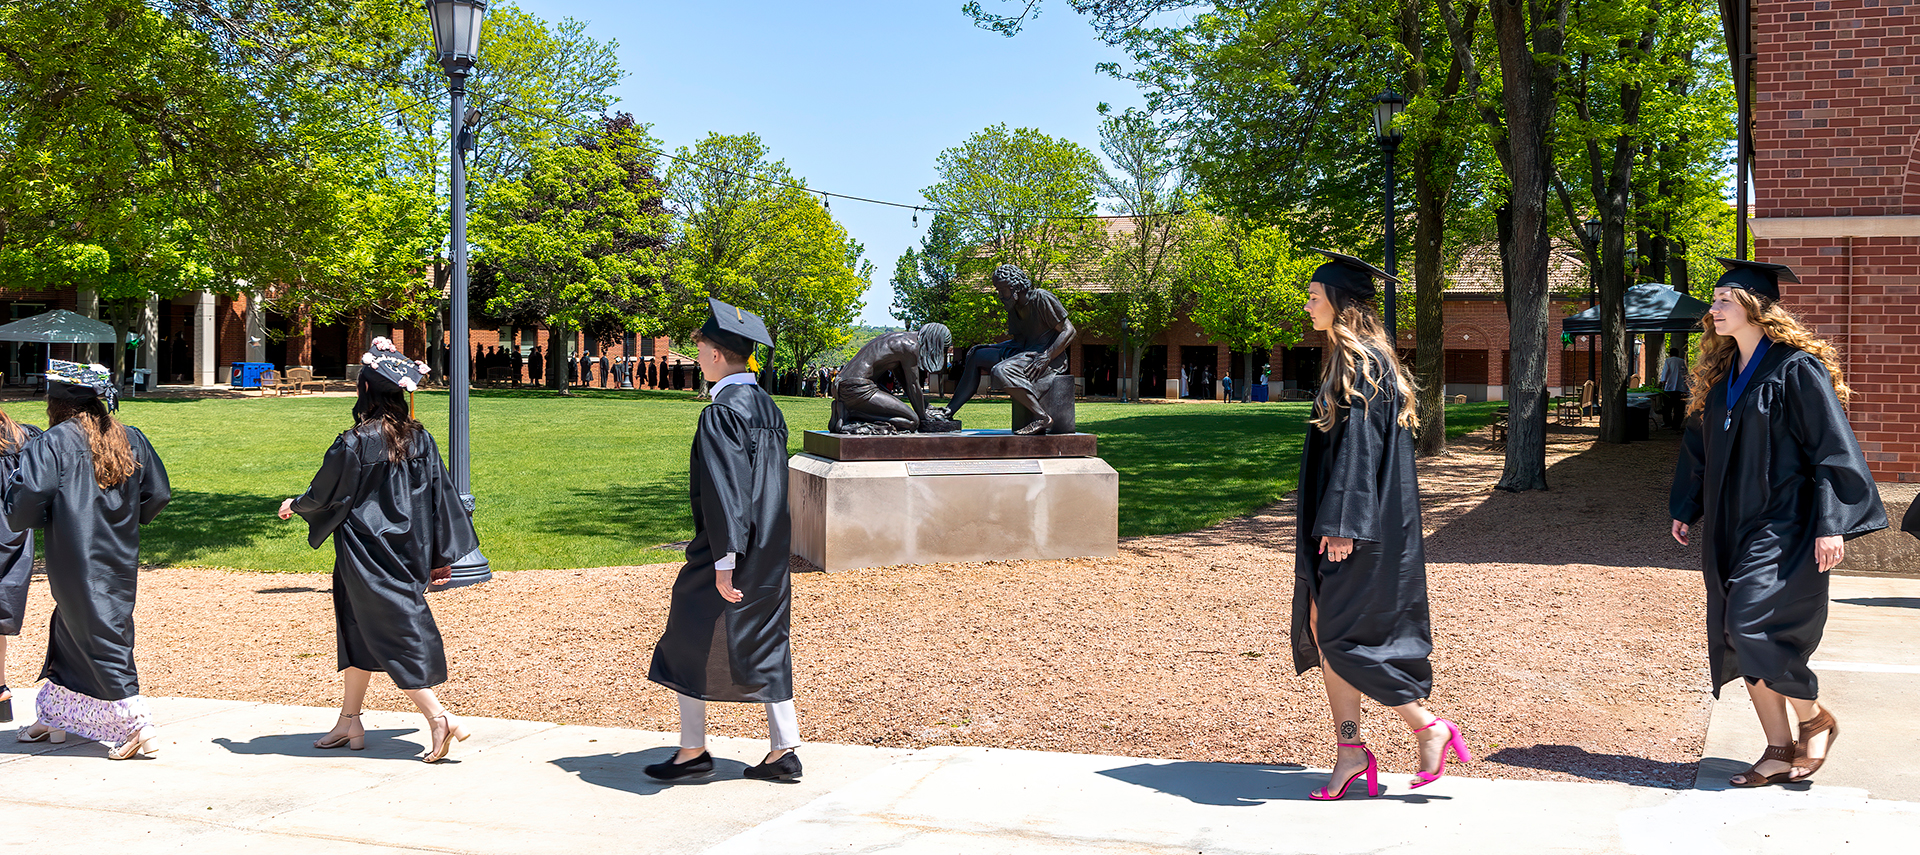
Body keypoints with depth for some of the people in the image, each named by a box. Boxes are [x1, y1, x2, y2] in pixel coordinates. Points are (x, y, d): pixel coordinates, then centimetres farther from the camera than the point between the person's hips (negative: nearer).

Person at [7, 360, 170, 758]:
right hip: (120, 558, 7)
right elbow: (157, 495, 7)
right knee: (68, 627, 21)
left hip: (78, 561, -6)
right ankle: (53, 717, 33)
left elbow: (24, 502, -18)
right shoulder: (130, 439, 5)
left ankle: (142, 727, -10)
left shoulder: (52, 444, -11)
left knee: (100, 639, -3)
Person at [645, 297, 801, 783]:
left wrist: (724, 561, -21)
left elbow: (724, 490, -21)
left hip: (732, 549, -8)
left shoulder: (721, 414, -16)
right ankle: (784, 752, 11)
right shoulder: (767, 407, 9)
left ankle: (693, 752, 13)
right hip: (771, 551, 8)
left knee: (691, 642, 6)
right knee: (766, 647, 12)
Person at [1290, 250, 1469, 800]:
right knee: (1322, 629, 7)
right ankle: (1350, 750, 10)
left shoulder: (1361, 363, -14)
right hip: (1347, 520, 10)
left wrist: (1340, 523, -23)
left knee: (1335, 633, -7)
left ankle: (1429, 729, 2)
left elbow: (1358, 447, -21)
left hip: (1362, 525, -10)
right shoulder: (1354, 359, 16)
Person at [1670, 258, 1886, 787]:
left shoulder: (1797, 368, -11)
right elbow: (1700, 447, 20)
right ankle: (1780, 752, 16)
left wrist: (1831, 525, -18)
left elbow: (1832, 448, -13)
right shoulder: (1720, 373, 11)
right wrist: (1686, 510, 21)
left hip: (1783, 525, -8)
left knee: (1754, 629, -15)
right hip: (1730, 526, 8)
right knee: (1738, 641, 6)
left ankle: (1814, 720, 10)